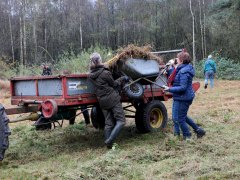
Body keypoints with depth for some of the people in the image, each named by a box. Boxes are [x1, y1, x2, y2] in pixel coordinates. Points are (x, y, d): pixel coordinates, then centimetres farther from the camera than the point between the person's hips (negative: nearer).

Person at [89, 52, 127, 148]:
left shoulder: (91, 75, 4)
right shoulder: (105, 73, -14)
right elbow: (114, 84, -1)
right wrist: (122, 79, 12)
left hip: (102, 101, 7)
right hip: (112, 99, -7)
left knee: (108, 123, 12)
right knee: (121, 121, -3)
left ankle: (108, 144, 14)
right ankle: (110, 140, -16)